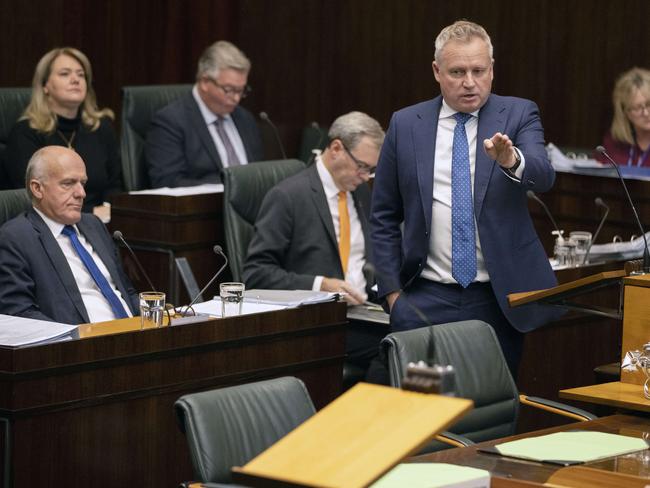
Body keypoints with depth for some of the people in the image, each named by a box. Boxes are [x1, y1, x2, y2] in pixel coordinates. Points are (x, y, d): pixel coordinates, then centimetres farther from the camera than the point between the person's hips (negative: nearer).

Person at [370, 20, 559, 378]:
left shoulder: (518, 115, 1)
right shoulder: (406, 125, 4)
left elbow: (543, 177, -17)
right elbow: (384, 217, 9)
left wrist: (512, 161, -39)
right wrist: (392, 291, 1)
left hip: (499, 299, 0)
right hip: (426, 299, 1)